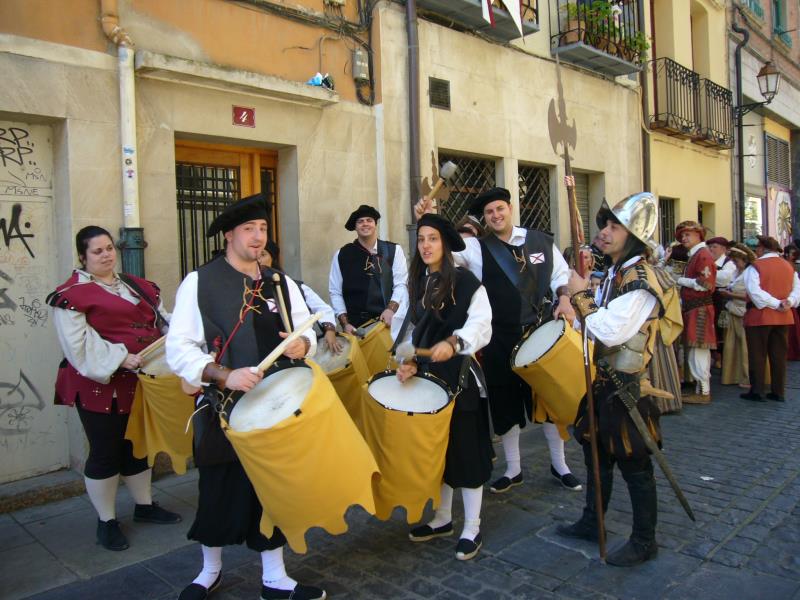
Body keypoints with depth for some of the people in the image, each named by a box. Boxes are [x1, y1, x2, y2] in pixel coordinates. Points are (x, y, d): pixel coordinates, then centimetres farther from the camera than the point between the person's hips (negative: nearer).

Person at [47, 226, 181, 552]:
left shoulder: (137, 286, 12)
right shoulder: (72, 294, -10)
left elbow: (160, 319, 14)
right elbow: (78, 344, -17)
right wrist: (120, 357, -25)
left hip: (139, 382, 7)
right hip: (101, 385, -7)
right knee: (106, 452, 4)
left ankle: (144, 505, 36)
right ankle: (106, 521, 21)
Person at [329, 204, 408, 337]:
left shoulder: (394, 250, 3)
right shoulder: (341, 255, 5)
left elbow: (401, 284, -2)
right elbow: (335, 292, 5)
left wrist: (391, 309, -18)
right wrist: (345, 323, -5)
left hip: (387, 321, 0)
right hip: (355, 324, 0)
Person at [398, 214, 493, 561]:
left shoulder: (465, 281, -9)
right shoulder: (418, 284, 12)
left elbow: (481, 325, -19)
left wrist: (453, 342, -36)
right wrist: (410, 363, 0)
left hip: (460, 376, -6)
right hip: (428, 376, 6)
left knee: (464, 449, 0)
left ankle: (472, 529, 14)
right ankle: (442, 518, 30)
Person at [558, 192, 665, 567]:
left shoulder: (640, 278, -20)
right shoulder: (615, 272, 9)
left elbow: (611, 331, -29)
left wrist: (581, 296, -20)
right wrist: (578, 309, 2)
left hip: (627, 386, -9)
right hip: (605, 379, 9)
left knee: (634, 465, 4)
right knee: (596, 452, 19)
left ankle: (644, 542, 21)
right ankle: (591, 523, 36)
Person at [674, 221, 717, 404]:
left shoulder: (703, 254, -11)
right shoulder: (695, 255, 18)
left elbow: (704, 283, -19)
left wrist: (681, 280, -9)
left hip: (699, 310, -10)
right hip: (693, 308, 10)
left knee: (697, 351, -8)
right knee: (699, 351, 12)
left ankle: (703, 392, -4)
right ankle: (701, 389, 18)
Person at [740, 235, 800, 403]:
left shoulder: (755, 266, -11)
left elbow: (754, 291, -21)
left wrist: (775, 304, -17)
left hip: (759, 316, -5)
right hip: (783, 317, 6)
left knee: (757, 354, 3)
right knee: (779, 355, 11)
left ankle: (756, 391, 5)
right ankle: (778, 392, 15)